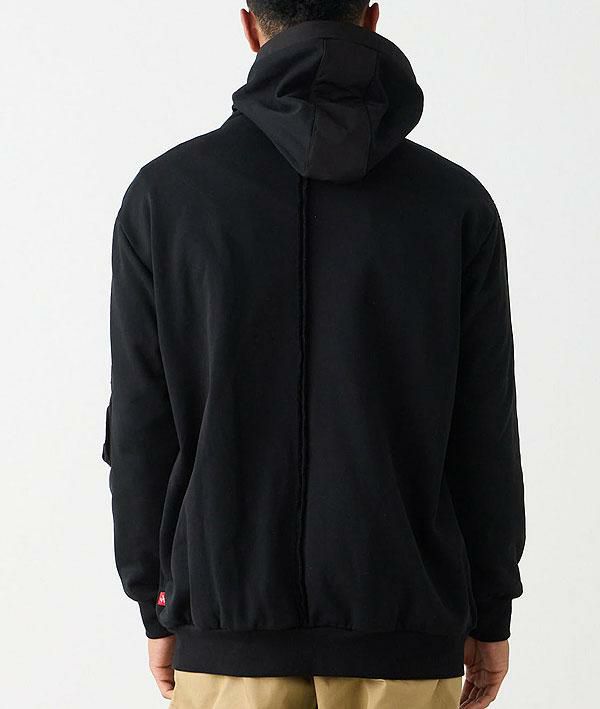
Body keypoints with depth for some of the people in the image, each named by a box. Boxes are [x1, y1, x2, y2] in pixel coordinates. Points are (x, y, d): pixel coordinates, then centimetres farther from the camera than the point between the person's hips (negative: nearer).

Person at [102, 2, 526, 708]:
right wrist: (490, 614, 9)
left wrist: (156, 606, 8)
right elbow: (486, 431, -1)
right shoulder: (456, 201, -3)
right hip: (401, 618, 0)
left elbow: (142, 425, -2)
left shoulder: (164, 192, -3)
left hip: (227, 613, 0)